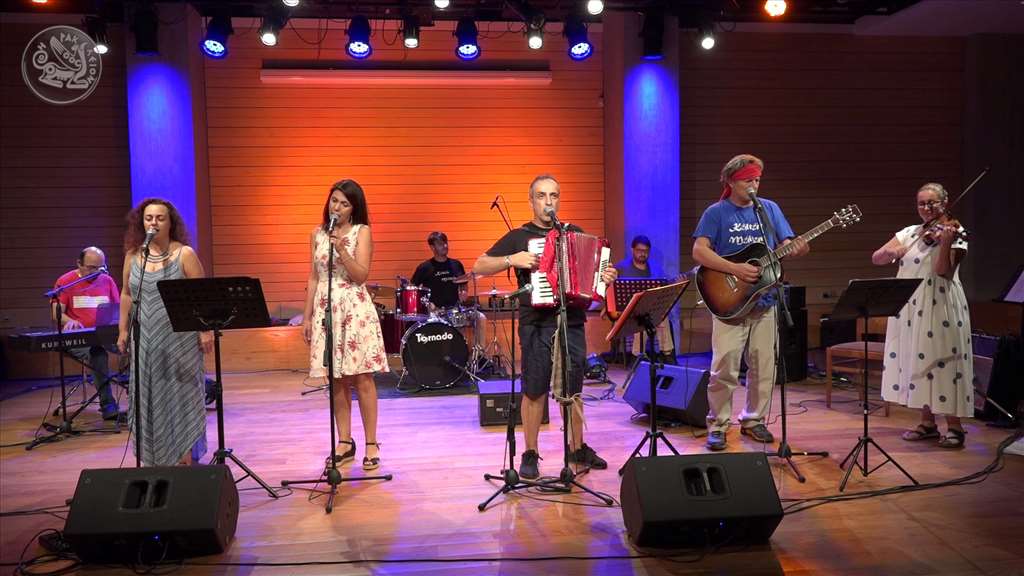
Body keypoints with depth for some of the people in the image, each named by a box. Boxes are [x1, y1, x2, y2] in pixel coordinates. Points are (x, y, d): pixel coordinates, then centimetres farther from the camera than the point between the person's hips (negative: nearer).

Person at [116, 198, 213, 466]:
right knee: (151, 398, 9)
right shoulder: (133, 255, 7)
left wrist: (206, 330, -12)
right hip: (146, 340, 4)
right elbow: (127, 295, 14)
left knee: (182, 396, 2)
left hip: (180, 338, -4)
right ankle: (156, 459, 19)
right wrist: (123, 330, 12)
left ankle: (188, 457, 12)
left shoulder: (184, 254, -5)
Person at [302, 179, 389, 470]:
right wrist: (306, 316, 9)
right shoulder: (317, 234, 10)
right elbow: (313, 278, 12)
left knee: (362, 378, -3)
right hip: (325, 309, 4)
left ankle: (371, 444, 4)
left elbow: (361, 276, -9)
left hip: (356, 309, -4)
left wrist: (341, 250, -21)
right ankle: (345, 442, 17)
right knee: (336, 379, 7)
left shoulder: (362, 232, -2)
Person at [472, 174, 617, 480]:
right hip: (536, 325, -3)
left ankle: (578, 448, 27)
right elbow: (479, 266, 0)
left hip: (572, 321, 3)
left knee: (573, 389, 13)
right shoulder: (519, 236, 4)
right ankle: (530, 454, 13)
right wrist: (511, 260, -14)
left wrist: (607, 277, -1)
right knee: (534, 391, 1)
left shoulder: (575, 234, 13)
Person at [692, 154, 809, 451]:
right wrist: (735, 269, -22)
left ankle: (753, 420, 23)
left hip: (764, 301, 4)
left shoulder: (770, 209, 10)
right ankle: (717, 424, 5)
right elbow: (699, 251, -12)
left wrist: (796, 249, -16)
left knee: (764, 368, 8)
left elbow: (786, 244, 8)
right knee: (725, 367, -8)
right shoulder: (716, 212, -3)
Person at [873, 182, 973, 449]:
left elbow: (943, 271, -15)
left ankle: (954, 425, 5)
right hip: (909, 308, 5)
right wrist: (890, 252, -15)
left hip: (940, 308, -5)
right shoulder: (909, 233, 12)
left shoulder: (955, 233, -1)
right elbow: (876, 258, 5)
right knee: (916, 360, 8)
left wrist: (946, 242, -28)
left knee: (942, 361, -5)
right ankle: (927, 422, 19)